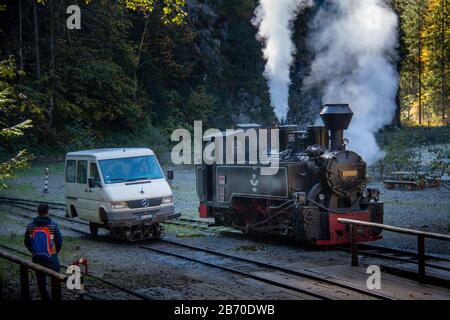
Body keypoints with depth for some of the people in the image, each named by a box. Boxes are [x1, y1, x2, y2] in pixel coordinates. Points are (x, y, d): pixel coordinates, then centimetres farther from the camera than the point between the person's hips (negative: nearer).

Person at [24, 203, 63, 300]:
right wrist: (56, 251, 8)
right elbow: (59, 240, -8)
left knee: (40, 279, 14)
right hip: (51, 257, -3)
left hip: (36, 258, 3)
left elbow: (27, 242, 6)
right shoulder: (53, 225, -10)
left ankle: (45, 297, 19)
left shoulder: (31, 226, 0)